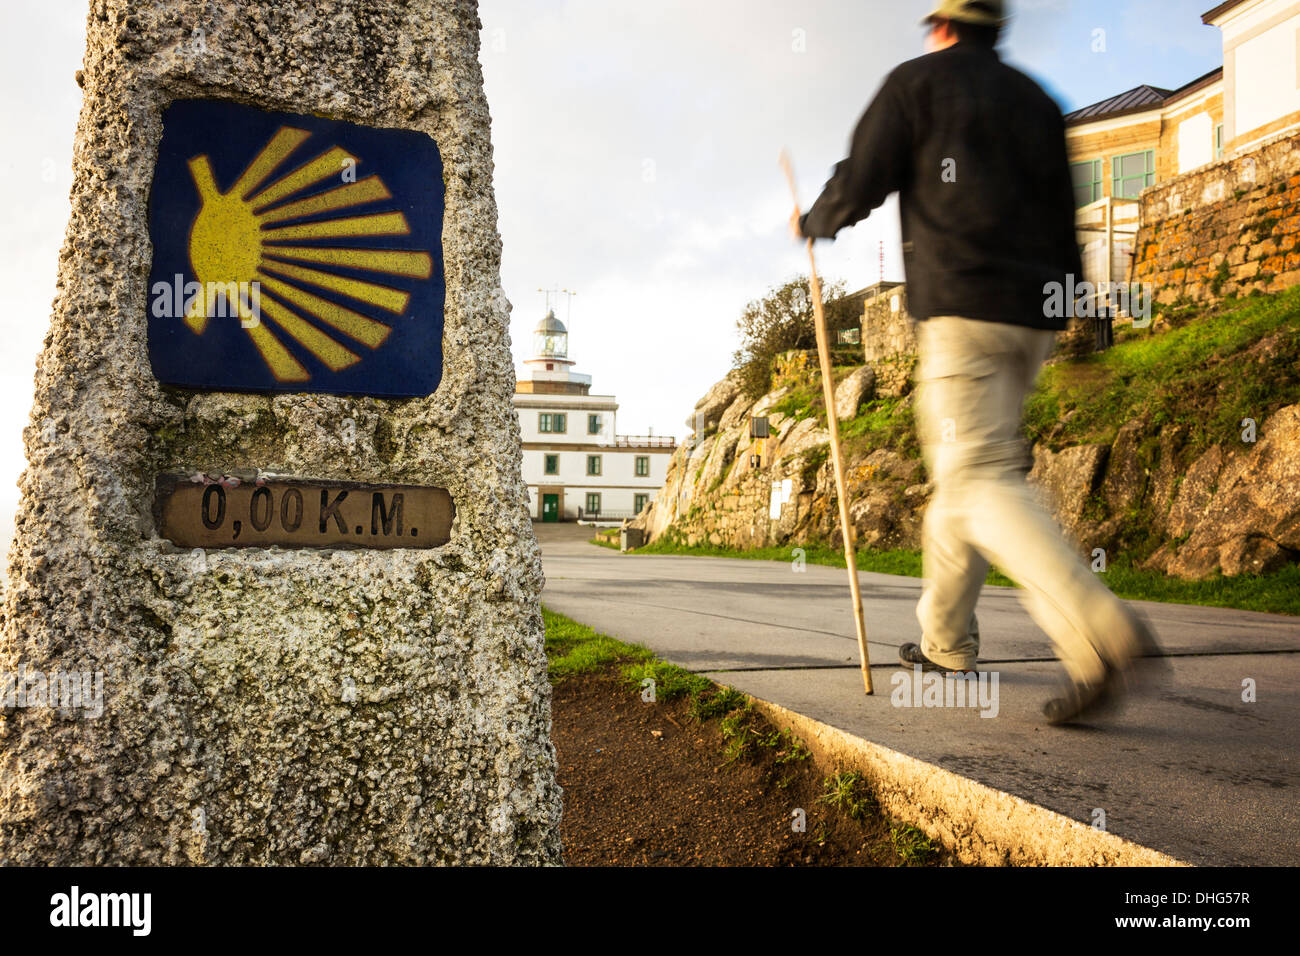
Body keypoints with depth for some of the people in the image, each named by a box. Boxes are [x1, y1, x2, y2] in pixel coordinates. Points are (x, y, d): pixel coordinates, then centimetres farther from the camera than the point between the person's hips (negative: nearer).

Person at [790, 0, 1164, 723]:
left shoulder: (918, 81, 6)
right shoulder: (1037, 99, 23)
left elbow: (859, 188, 0)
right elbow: (1065, 212, 21)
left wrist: (812, 224, 20)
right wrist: (1065, 297, 27)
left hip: (963, 309, -7)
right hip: (1033, 314, 7)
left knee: (980, 478, -14)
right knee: (963, 469, 14)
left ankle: (1100, 632, -32)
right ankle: (947, 641, 21)